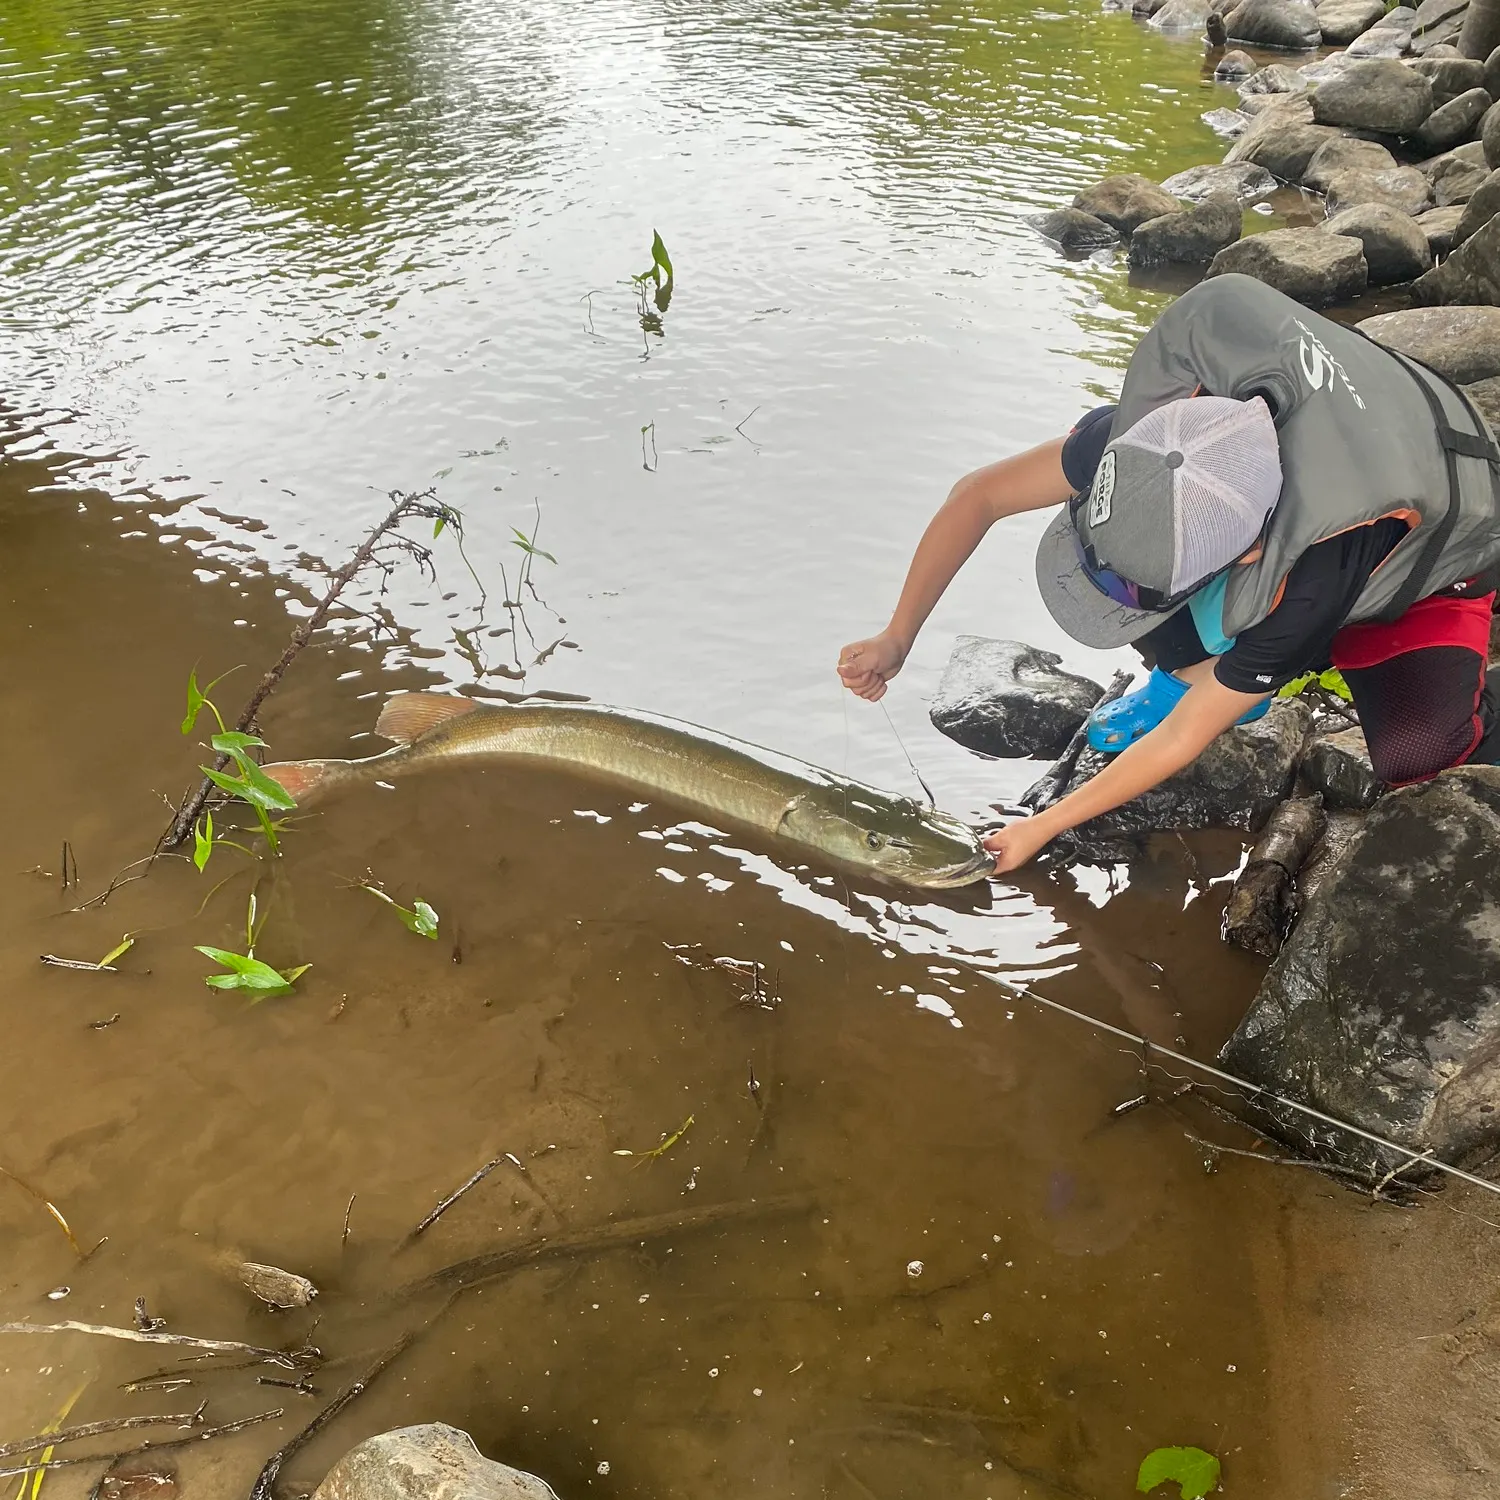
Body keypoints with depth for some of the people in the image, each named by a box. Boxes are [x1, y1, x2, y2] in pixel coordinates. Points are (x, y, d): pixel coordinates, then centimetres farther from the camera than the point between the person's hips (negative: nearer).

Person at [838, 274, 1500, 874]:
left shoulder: (1308, 589, -45)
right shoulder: (1159, 427, -35)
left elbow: (1182, 739, -31)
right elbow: (979, 495, -23)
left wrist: (1042, 827, -22)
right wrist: (895, 638, -21)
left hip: (1426, 578, -4)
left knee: (1409, 754, -33)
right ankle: (1189, 670, 4)